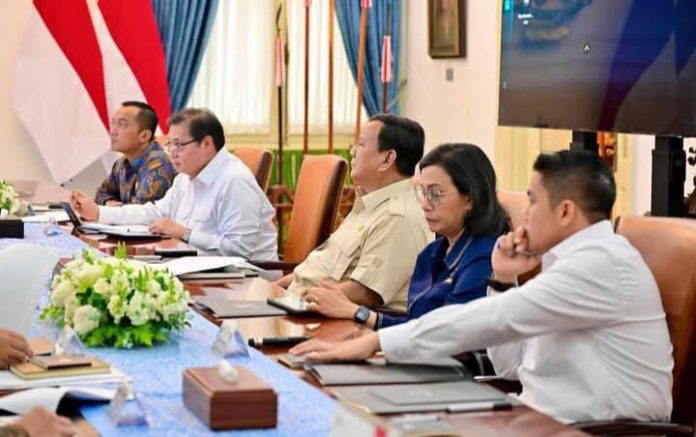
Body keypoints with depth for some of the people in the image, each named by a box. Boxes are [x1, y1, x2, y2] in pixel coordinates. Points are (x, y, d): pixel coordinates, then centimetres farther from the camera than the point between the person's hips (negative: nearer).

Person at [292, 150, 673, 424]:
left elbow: (493, 318, -24)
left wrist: (376, 342, -23)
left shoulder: (601, 262, -16)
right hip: (553, 418, 9)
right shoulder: (580, 260, 15)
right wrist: (503, 281, 3)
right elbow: (512, 367, 15)